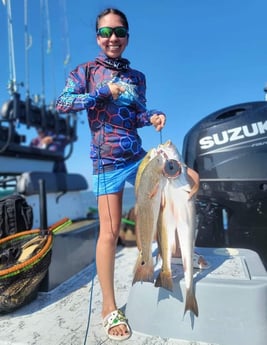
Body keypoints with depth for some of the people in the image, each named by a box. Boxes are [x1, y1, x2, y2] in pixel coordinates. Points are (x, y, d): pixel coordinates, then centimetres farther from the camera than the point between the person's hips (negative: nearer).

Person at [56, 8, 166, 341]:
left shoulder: (137, 77, 13)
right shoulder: (86, 71, 1)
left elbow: (137, 116, 16)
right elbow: (61, 103, -12)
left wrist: (153, 117, -6)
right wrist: (104, 93, -17)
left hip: (137, 156, 6)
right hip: (108, 162, -5)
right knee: (110, 231, -5)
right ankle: (109, 308, 13)